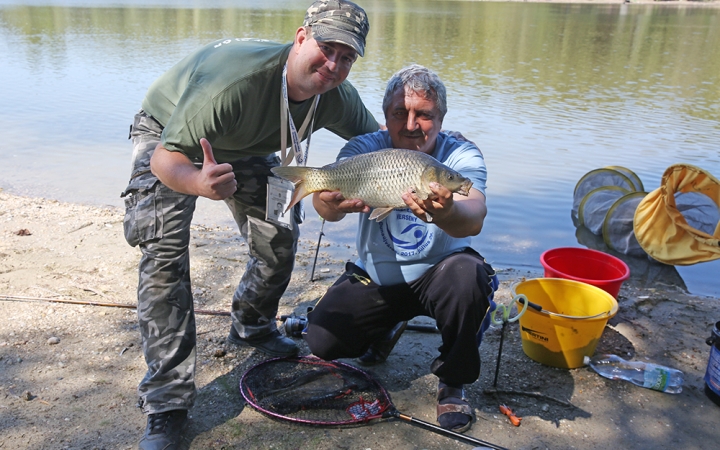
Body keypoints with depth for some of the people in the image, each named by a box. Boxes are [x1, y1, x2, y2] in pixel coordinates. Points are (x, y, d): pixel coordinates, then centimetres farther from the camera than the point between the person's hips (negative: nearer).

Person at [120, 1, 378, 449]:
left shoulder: (338, 98, -22)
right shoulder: (236, 79, -43)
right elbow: (166, 159, -39)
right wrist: (199, 183, -62)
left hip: (247, 148, 6)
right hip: (168, 137, -5)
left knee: (280, 240, 0)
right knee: (164, 253, -20)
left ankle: (251, 326, 32)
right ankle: (167, 404, -14)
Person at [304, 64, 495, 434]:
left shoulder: (461, 155, -17)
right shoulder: (364, 149, -13)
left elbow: (474, 219, -38)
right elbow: (326, 203, -32)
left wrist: (445, 213, -62)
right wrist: (330, 202, -58)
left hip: (436, 275, -2)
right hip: (375, 278, 2)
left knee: (467, 273, -34)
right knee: (321, 340, -13)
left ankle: (452, 382, -8)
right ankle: (385, 327, 22)